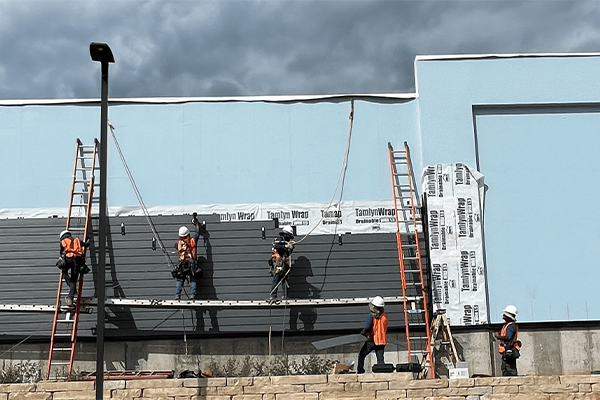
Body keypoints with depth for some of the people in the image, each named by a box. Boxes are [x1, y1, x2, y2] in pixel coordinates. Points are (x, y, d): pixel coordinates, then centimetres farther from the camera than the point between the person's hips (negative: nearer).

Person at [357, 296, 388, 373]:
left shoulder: (371, 316, -13)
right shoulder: (384, 316, 3)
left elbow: (367, 328, -17)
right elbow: (386, 329, 10)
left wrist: (362, 333, -1)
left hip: (372, 339, -4)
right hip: (382, 340, 4)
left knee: (361, 355, 12)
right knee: (380, 358, 5)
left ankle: (360, 370, 9)